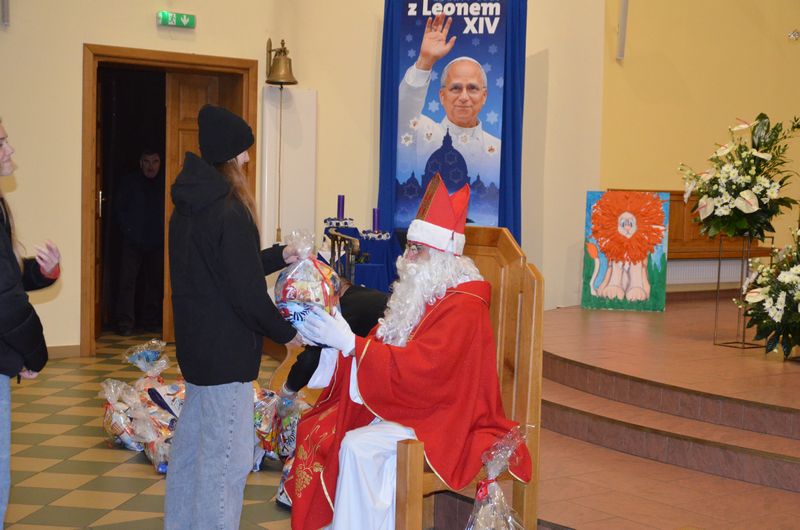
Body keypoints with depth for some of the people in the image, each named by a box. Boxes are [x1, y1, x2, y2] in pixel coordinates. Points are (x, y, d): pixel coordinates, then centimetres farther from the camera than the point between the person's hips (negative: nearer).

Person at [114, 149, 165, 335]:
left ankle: (151, 320, 17)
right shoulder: (129, 182, 4)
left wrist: (164, 233, -6)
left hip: (156, 243, 2)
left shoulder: (164, 183, 6)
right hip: (133, 242, -1)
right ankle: (125, 322, -4)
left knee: (155, 282, 7)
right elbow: (119, 209, 4)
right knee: (127, 281, -6)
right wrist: (127, 229, -7)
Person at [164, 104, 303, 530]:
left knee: (192, 440, 21)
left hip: (195, 343, 10)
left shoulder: (187, 208, 7)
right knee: (228, 455, -3)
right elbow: (246, 292, -20)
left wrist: (279, 256, 18)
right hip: (226, 351, -10)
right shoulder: (230, 214, -21)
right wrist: (286, 333, -7)